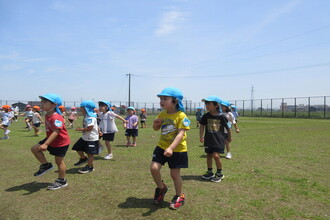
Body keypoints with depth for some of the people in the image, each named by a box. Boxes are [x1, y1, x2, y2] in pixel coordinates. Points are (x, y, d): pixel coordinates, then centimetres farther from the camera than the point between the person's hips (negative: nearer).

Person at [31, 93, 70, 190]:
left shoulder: (56, 117, -28)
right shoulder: (47, 115, 4)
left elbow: (56, 132, -37)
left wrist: (46, 144, -42)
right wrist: (46, 142, 27)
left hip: (61, 142, -9)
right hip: (51, 140, 9)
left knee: (59, 161, 3)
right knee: (34, 149, 3)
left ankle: (62, 181, 20)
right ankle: (46, 165, 17)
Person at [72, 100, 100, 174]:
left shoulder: (90, 117, -21)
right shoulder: (86, 116, 11)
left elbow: (90, 128, -29)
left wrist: (81, 129, -19)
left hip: (92, 138, -10)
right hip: (85, 137, 10)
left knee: (90, 153, 2)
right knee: (77, 148, 15)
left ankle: (90, 167, 16)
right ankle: (84, 159, 34)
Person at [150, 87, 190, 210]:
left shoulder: (181, 116, -18)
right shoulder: (162, 114, 2)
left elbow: (181, 134, -26)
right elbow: (156, 129, 18)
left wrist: (171, 148, -37)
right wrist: (155, 124, -7)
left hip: (177, 150, -5)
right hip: (162, 147, 5)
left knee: (175, 174, 5)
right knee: (154, 168, -6)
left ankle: (179, 196, 31)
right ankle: (161, 188, 24)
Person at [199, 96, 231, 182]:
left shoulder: (221, 116, -9)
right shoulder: (205, 116, -1)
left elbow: (228, 127, 2)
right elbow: (202, 126, 6)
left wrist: (229, 137, 12)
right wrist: (201, 136, -3)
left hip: (219, 139, -4)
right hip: (208, 139, 4)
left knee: (216, 155, -13)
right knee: (209, 156, 13)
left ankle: (219, 173, 8)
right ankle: (210, 172, 31)